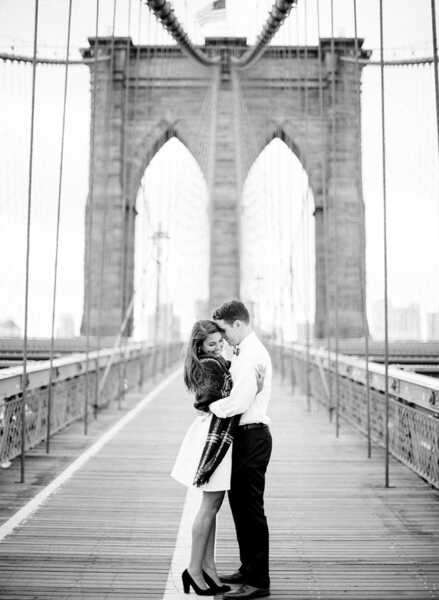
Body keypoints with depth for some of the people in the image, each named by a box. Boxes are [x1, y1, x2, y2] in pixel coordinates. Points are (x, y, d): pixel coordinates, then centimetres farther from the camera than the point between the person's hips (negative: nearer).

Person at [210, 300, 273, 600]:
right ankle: (248, 570, 31)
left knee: (251, 508, -4)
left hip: (252, 437, -10)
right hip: (244, 435, 10)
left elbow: (239, 402, -25)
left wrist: (211, 406, -12)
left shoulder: (253, 354, -18)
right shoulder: (245, 352, 15)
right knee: (239, 504, 18)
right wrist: (216, 404, 3)